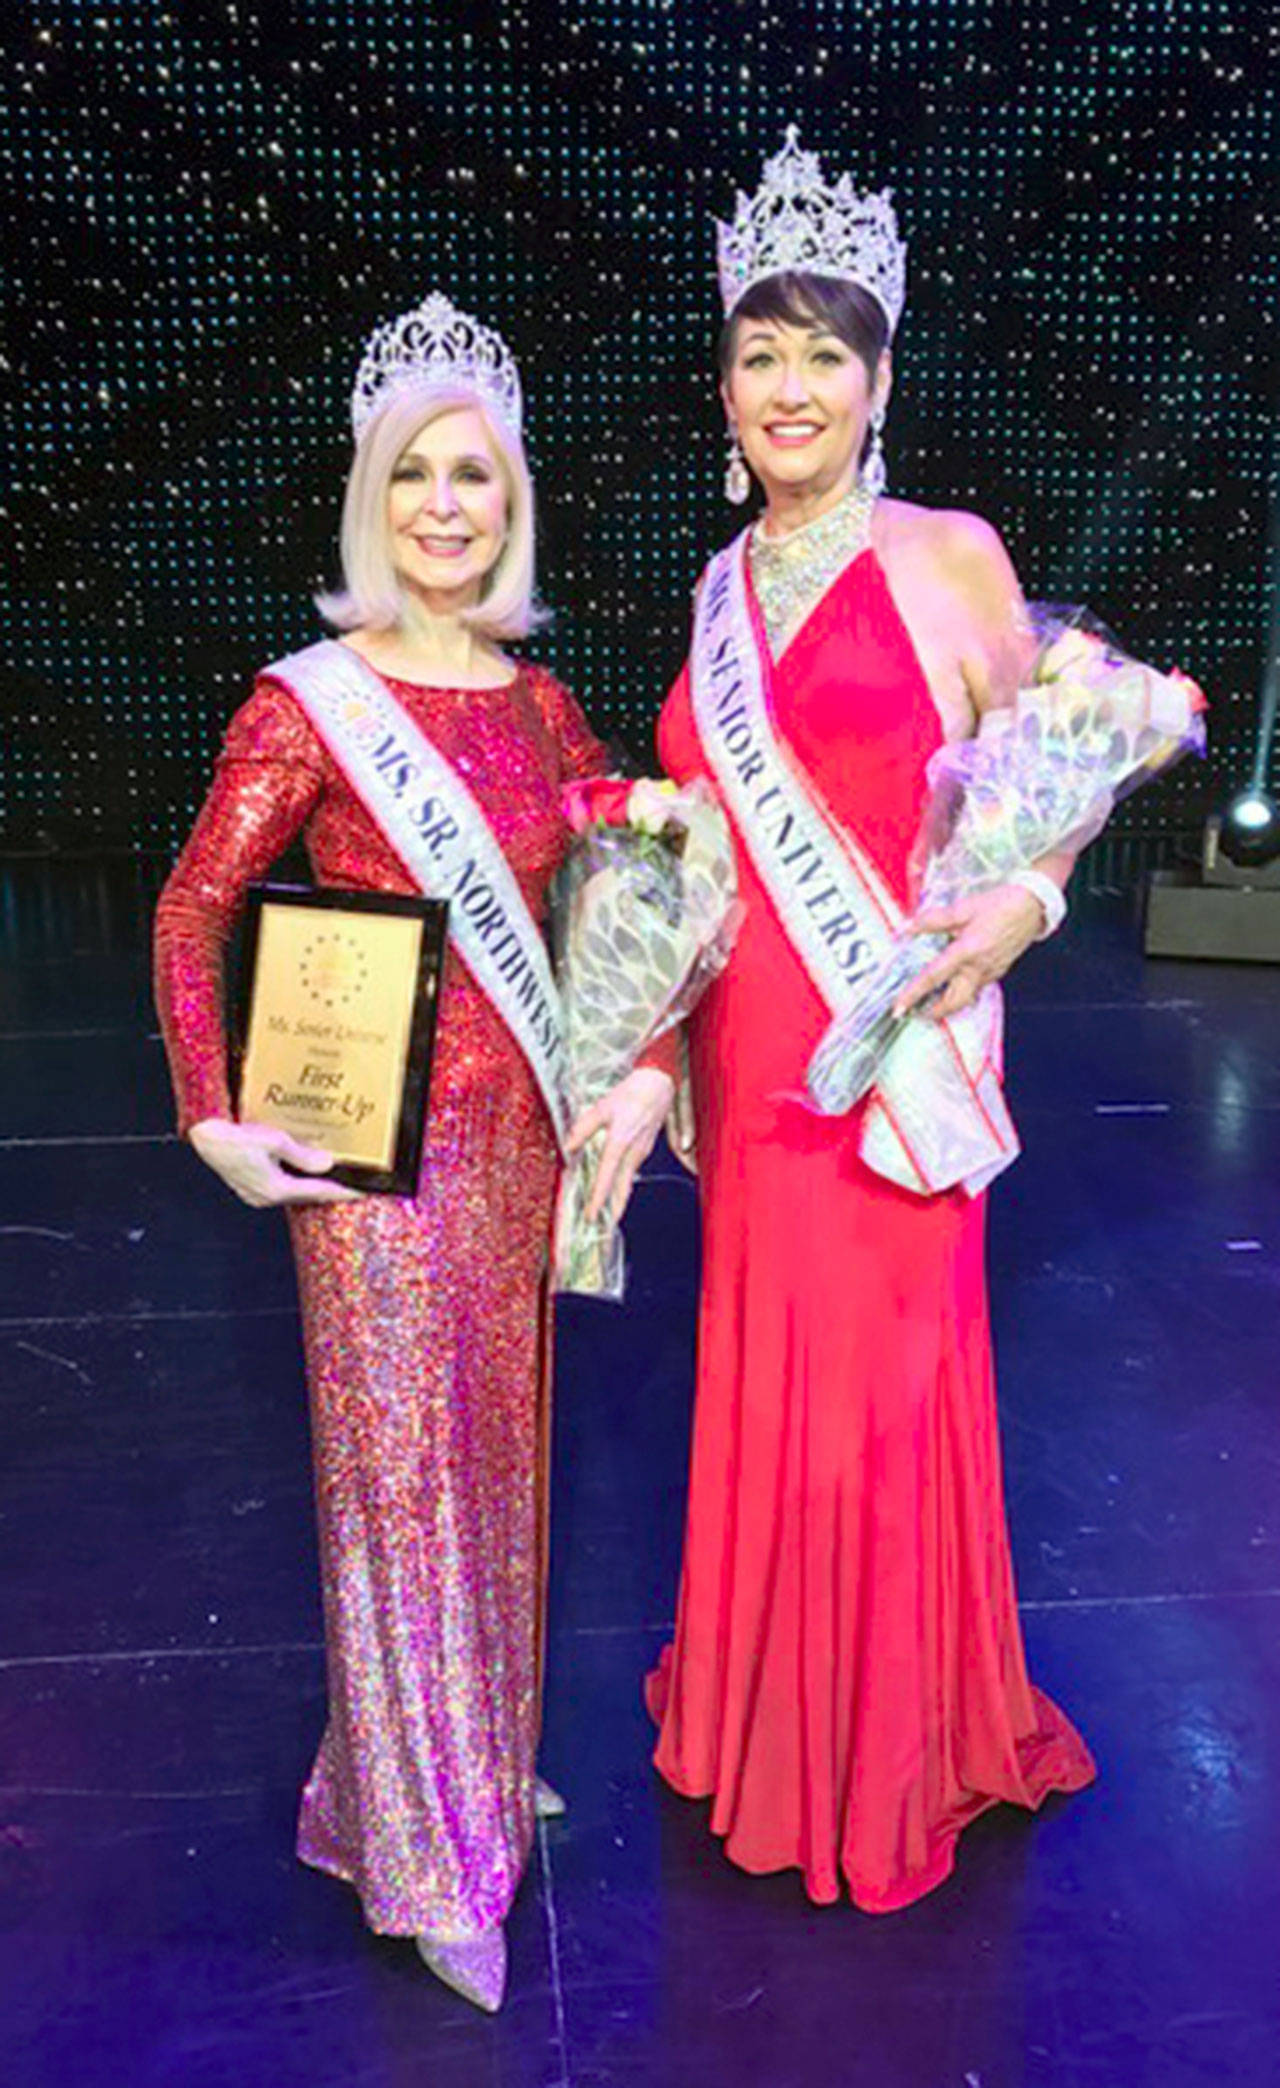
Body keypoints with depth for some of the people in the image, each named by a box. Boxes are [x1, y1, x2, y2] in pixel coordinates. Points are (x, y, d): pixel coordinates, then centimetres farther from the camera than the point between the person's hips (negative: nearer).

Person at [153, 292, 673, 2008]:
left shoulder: (536, 703, 5)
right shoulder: (311, 705, -10)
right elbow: (190, 914, -7)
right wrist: (215, 1122, -13)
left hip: (517, 1129, 6)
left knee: (498, 1449, 18)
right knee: (397, 1471, 6)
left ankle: (488, 1757, 42)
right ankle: (424, 1847, 27)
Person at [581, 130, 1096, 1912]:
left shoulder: (947, 556, -3)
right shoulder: (725, 588, 13)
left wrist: (1011, 912, -20)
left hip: (893, 1055, -5)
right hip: (749, 1053, 5)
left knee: (883, 1388, 6)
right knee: (761, 1378, 15)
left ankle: (895, 1745, 32)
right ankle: (770, 1719, 40)